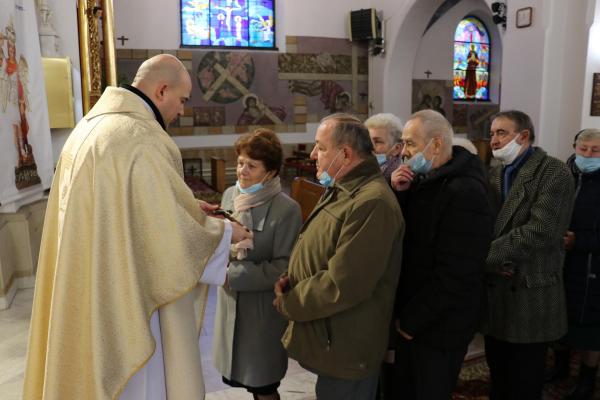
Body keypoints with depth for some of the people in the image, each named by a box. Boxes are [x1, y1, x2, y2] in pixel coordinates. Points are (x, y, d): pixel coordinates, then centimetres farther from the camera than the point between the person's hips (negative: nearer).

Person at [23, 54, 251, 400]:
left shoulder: (93, 125, 8)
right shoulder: (138, 138, -23)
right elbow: (168, 232, -21)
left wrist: (186, 206, 15)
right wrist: (224, 232, -5)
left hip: (90, 289, 9)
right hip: (127, 295, -9)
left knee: (100, 369, 23)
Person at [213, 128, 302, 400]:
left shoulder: (287, 209, -17)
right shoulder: (230, 194, 1)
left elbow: (283, 268, -16)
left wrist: (232, 276, -19)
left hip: (263, 309, -5)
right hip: (231, 302, 5)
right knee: (244, 376, 19)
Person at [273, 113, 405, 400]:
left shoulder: (371, 203, -26)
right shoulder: (339, 191, 10)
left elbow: (342, 285, -29)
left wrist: (288, 303, -14)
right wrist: (291, 280, -3)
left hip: (346, 352, -9)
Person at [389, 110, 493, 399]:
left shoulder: (464, 192, -22)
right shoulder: (423, 180, 4)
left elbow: (454, 275, -23)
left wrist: (411, 320, -14)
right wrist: (398, 194, -8)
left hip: (439, 325, -7)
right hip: (412, 316, 7)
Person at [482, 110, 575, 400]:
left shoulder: (554, 172, -10)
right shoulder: (494, 174, 11)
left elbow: (541, 231, -21)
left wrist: (484, 256, -18)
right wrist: (497, 263, -12)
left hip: (530, 293, -6)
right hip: (493, 290, 6)